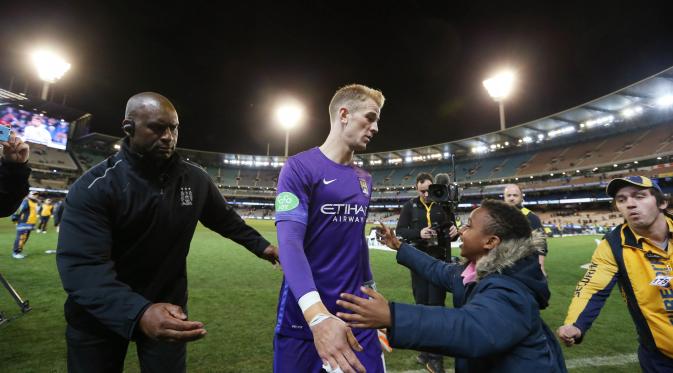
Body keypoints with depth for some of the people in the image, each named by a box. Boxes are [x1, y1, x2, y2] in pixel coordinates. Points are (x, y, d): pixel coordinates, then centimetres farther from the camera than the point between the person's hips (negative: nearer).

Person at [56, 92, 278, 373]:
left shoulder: (195, 179, -8)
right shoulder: (94, 186, -20)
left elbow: (225, 219, 8)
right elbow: (82, 265, -30)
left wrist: (260, 246, 1)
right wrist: (139, 312, -45)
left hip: (167, 305, 2)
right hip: (97, 315, -1)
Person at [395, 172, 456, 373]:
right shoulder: (410, 206, -1)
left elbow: (451, 229, 7)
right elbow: (400, 230, -3)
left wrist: (454, 231, -18)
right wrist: (418, 233, -21)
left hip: (440, 260, -1)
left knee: (436, 304, 2)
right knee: (421, 303, 11)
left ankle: (435, 356, 11)